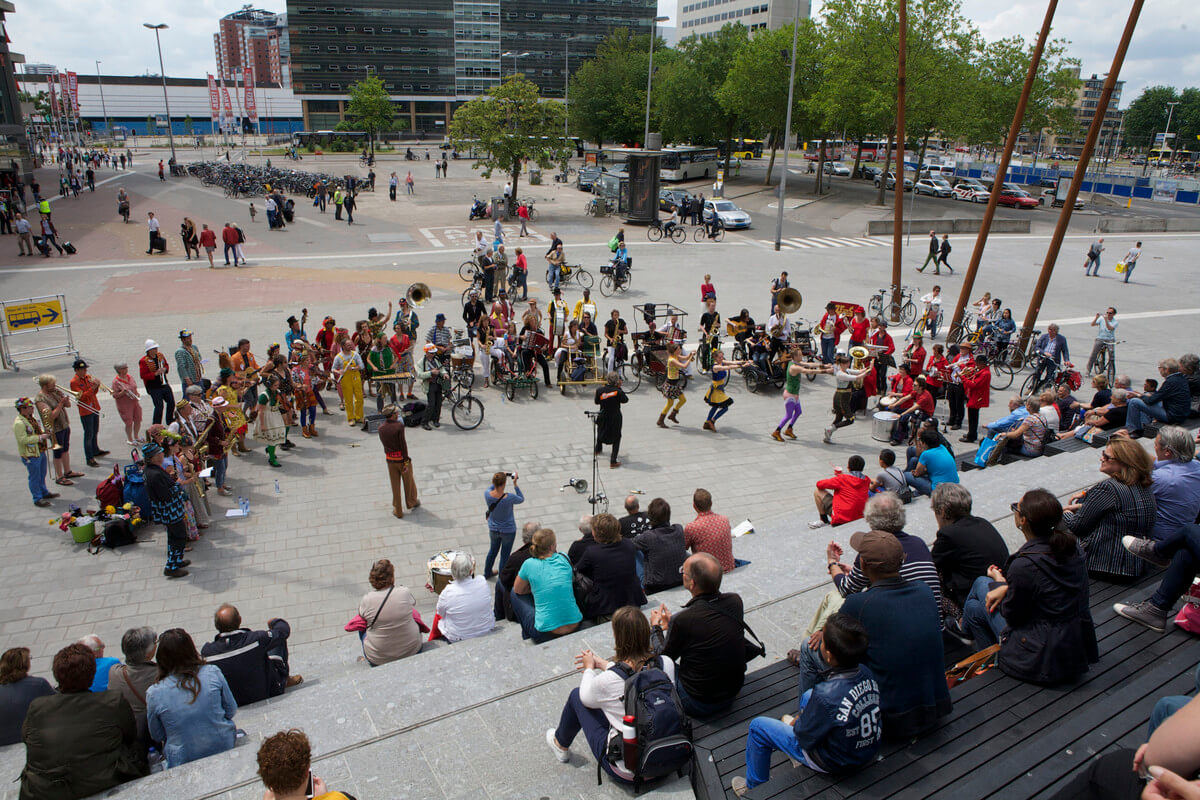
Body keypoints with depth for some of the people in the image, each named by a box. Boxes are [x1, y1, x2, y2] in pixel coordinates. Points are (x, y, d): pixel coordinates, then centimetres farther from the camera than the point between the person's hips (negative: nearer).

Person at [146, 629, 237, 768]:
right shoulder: (213, 673, -15)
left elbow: (157, 736, -1)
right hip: (224, 748, 0)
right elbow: (231, 711, -3)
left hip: (183, 762, 0)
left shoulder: (154, 694, -16)